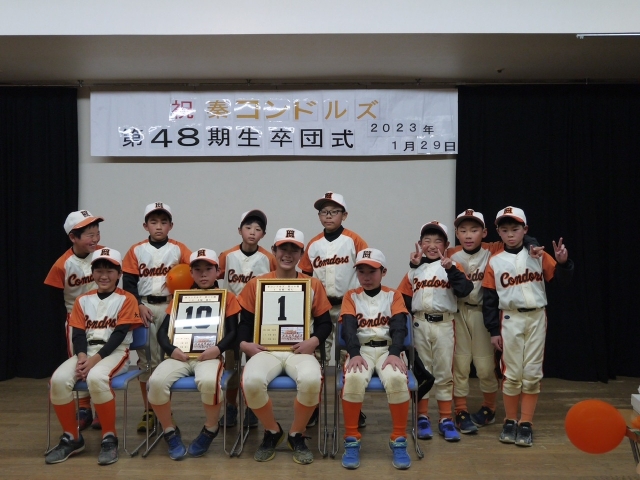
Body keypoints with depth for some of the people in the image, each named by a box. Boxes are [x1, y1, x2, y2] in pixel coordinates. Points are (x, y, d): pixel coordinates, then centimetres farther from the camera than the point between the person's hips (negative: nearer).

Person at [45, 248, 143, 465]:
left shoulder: (126, 299, -1)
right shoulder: (83, 300, 13)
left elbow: (119, 335, -10)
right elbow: (78, 333, 6)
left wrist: (95, 359, -20)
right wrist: (82, 356, -15)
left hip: (115, 352, -4)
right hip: (87, 351, 5)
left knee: (96, 378, -36)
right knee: (58, 379, -24)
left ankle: (109, 438, -18)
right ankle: (71, 438, -4)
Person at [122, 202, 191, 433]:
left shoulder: (179, 249, 2)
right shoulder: (136, 251, 5)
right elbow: (128, 283, 2)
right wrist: (139, 306, -9)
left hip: (171, 307, 0)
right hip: (144, 307, 1)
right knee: (146, 360, 4)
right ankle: (149, 411, 15)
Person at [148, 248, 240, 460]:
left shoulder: (227, 297, 12)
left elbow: (233, 332, 3)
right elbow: (163, 331, 12)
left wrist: (218, 348, -17)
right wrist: (171, 349, -9)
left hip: (210, 355, -3)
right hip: (180, 355, 3)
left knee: (209, 382, -37)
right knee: (156, 381, -28)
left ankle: (210, 430, -6)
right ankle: (171, 432, -3)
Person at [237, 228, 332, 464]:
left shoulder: (313, 284, 8)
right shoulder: (256, 284, 8)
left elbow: (325, 322, 8)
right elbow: (245, 321, 10)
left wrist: (314, 341, -11)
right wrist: (244, 343, -9)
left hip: (299, 351, 0)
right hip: (266, 350, 1)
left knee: (311, 380, -35)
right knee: (251, 381, -33)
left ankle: (296, 435, -3)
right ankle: (272, 432, 1)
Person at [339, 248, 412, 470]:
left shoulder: (394, 296, 12)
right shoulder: (351, 296, 13)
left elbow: (399, 328, -2)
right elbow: (348, 328, -2)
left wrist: (395, 354, -22)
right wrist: (354, 354, -22)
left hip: (387, 349, 0)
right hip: (361, 349, 0)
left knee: (397, 378, -34)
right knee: (354, 378, -34)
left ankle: (398, 441, -15)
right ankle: (351, 440, -16)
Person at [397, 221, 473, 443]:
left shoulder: (452, 266, 2)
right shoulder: (415, 270, 8)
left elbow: (464, 290, -14)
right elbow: (403, 299, 8)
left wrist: (451, 269, -23)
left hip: (444, 324, -1)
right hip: (419, 324, 2)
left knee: (444, 373, 6)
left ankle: (446, 419, 17)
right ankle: (422, 418, 20)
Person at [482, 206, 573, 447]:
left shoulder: (539, 256, 1)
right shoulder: (495, 262, 0)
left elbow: (561, 280, 0)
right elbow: (489, 299, 0)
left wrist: (563, 262, -21)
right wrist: (494, 330, -3)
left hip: (536, 318, 1)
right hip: (510, 320, 0)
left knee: (532, 373, 5)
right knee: (512, 373, 6)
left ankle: (526, 424, 15)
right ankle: (510, 421, 20)